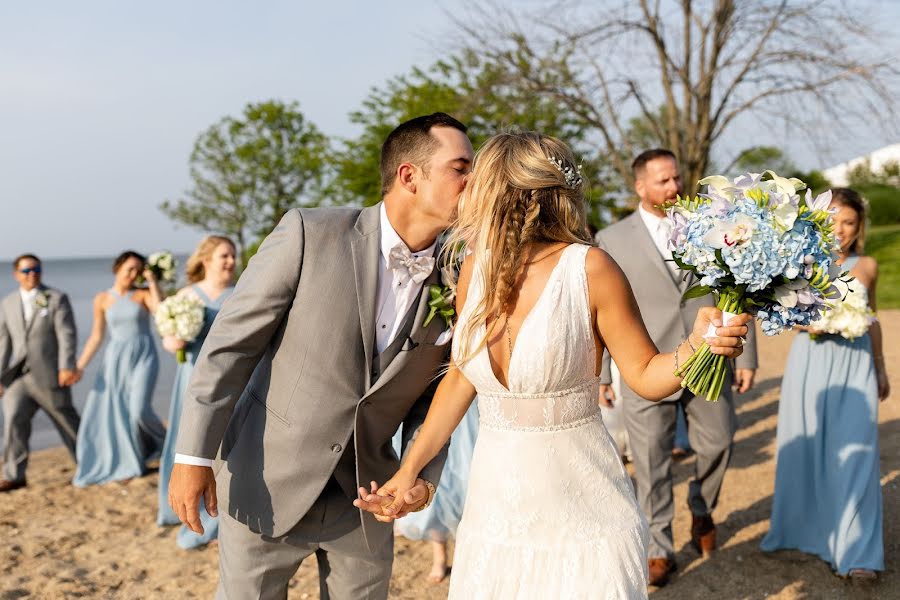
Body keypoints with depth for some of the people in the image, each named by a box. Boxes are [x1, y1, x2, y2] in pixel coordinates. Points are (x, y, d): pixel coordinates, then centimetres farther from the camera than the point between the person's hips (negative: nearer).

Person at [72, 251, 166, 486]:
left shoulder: (143, 294, 0)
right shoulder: (102, 300, 5)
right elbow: (96, 337, 8)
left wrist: (152, 281, -13)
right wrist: (79, 366, 2)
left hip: (144, 356, -3)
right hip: (116, 358, 3)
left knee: (139, 409, -18)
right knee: (114, 413, 0)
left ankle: (161, 441, 13)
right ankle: (128, 464, 16)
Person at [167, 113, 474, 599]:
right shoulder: (309, 234, -15)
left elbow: (431, 397, 5)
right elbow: (230, 343, -11)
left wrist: (423, 477, -11)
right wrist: (194, 454, -12)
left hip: (364, 500, 3)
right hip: (267, 487, -3)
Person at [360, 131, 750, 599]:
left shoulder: (588, 269, -15)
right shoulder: (476, 267, -1)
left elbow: (645, 375, -7)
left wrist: (695, 346, -26)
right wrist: (409, 470, 9)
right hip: (493, 509, 5)